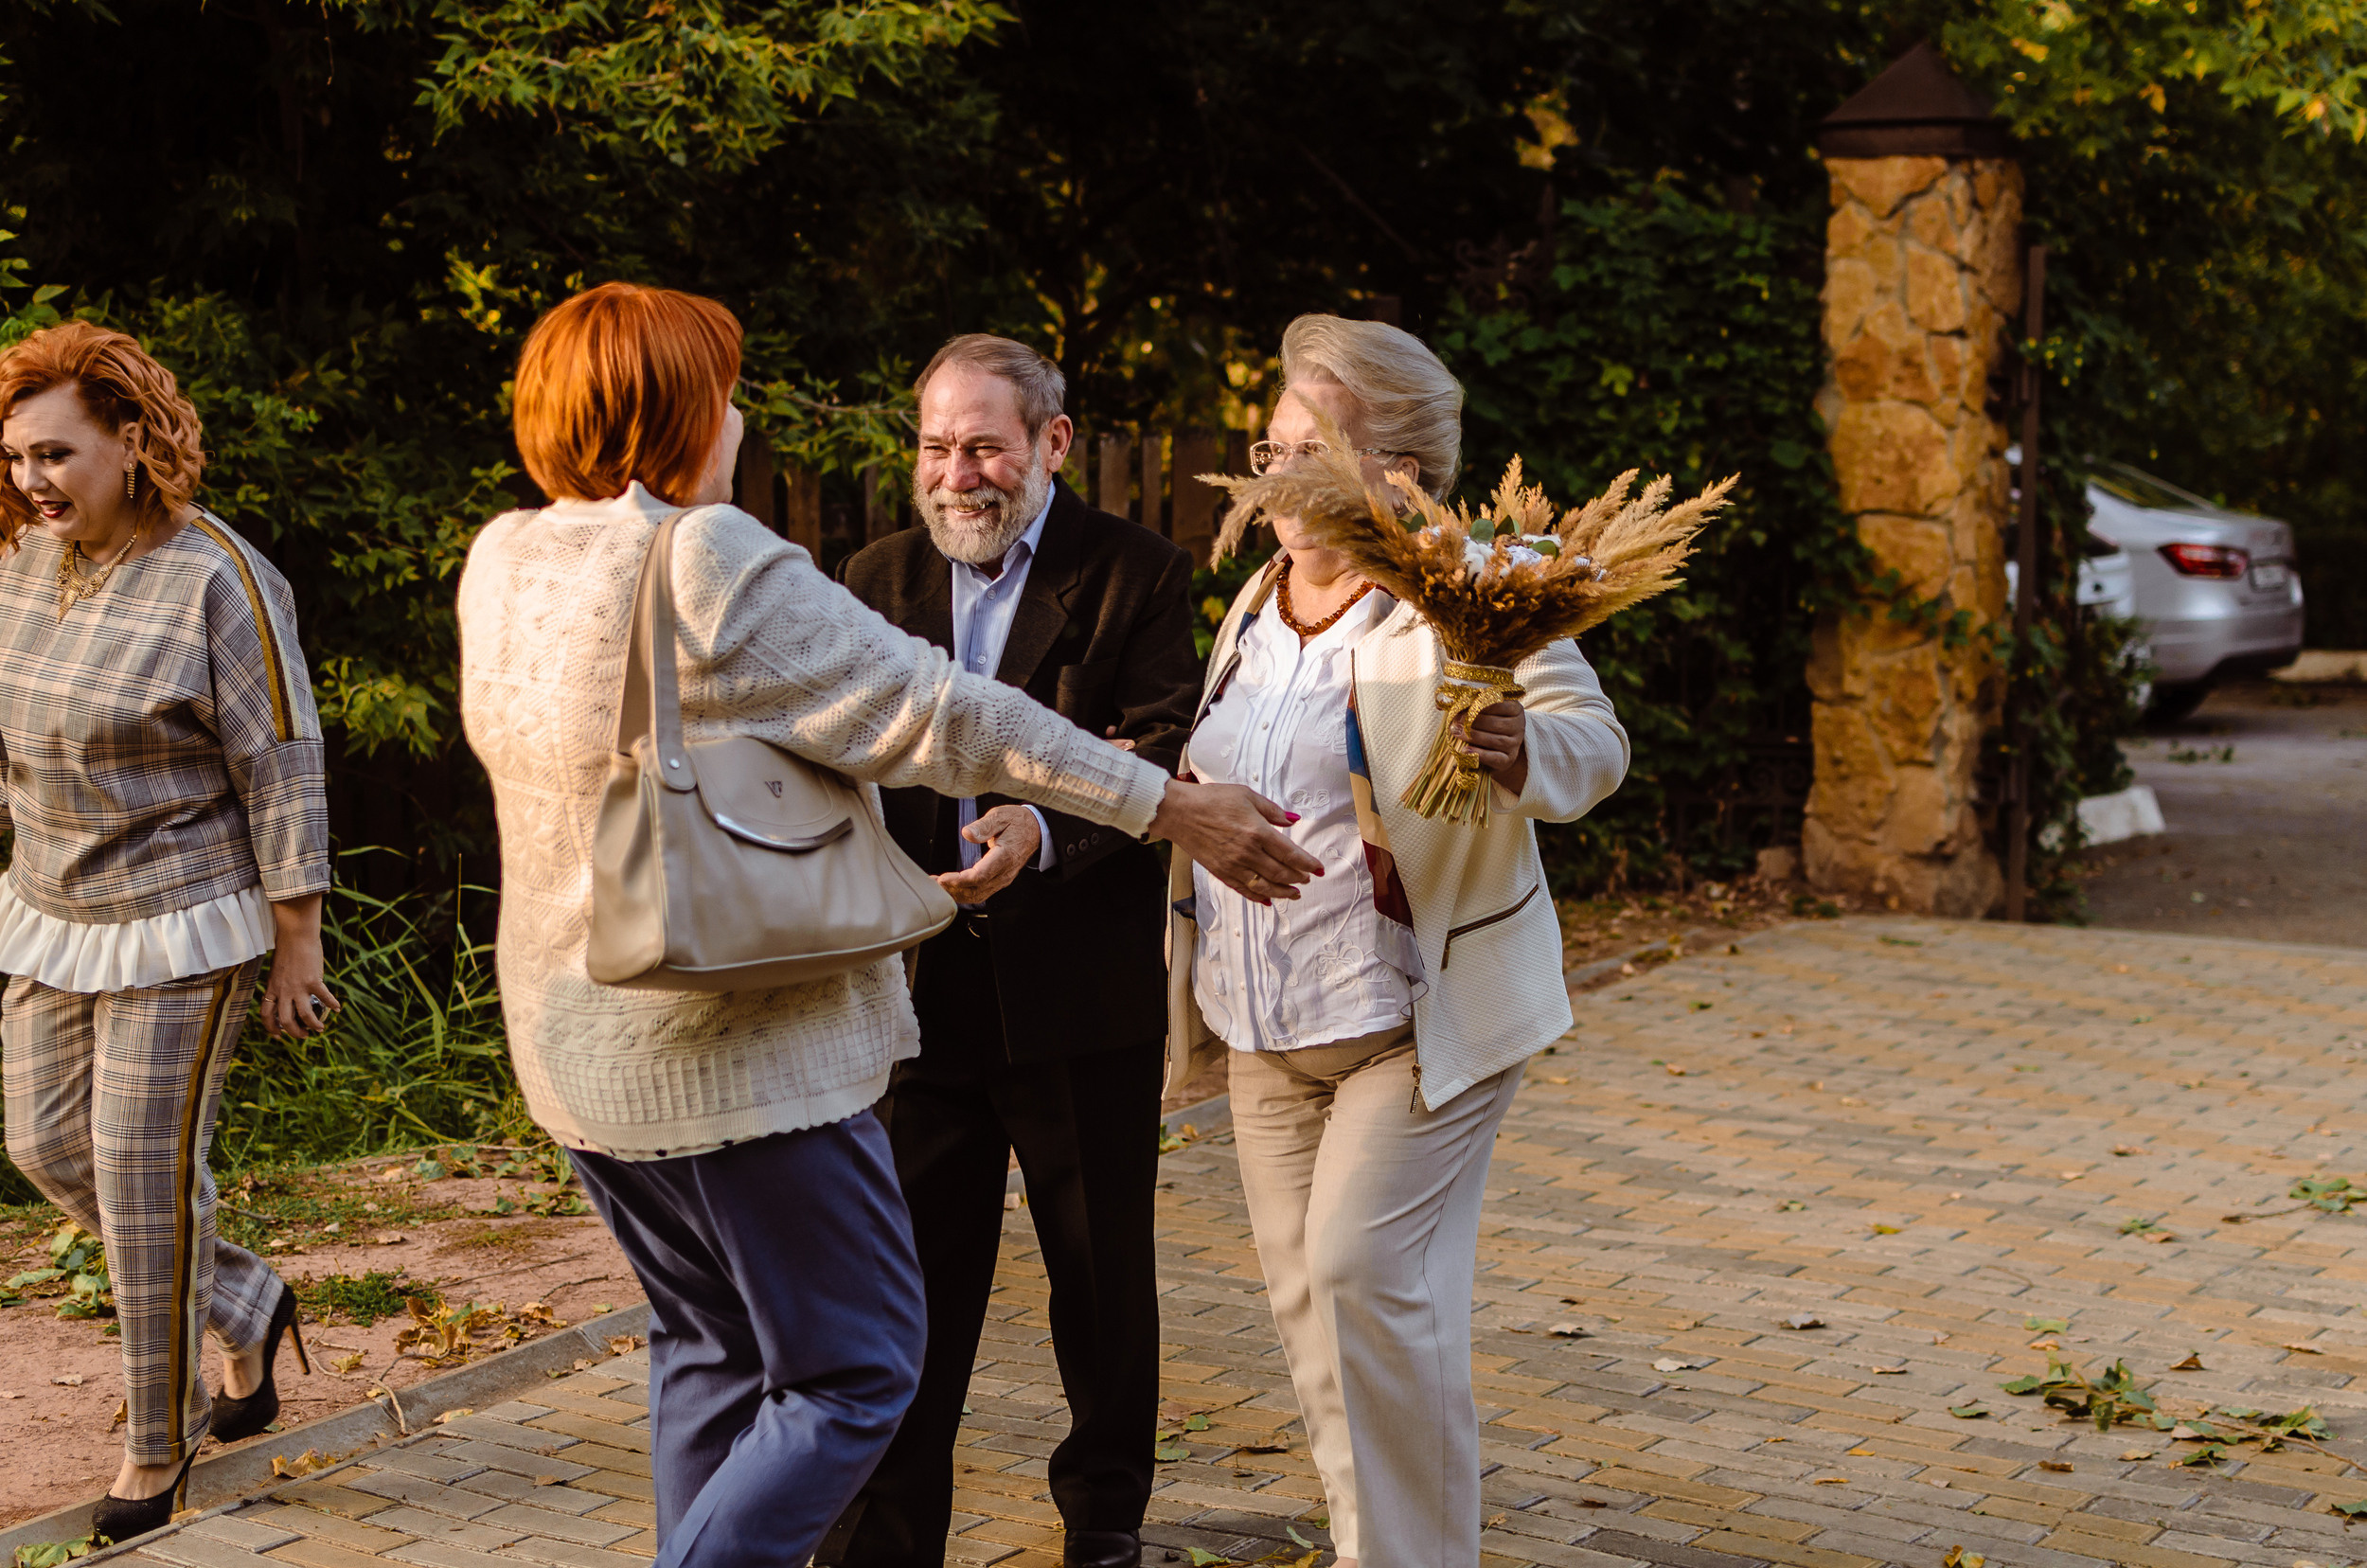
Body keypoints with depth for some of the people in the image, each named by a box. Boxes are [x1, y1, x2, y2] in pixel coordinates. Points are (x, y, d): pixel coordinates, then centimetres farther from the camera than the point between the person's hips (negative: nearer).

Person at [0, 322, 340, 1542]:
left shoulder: (218, 584, -20)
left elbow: (283, 774, -17)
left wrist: (298, 953, -15)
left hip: (185, 917, -7)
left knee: (144, 1170, -2)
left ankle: (156, 1441, 16)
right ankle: (242, 1305, 33)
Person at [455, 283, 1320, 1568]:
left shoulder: (502, 563, 4)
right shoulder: (710, 563, -20)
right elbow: (939, 714, -18)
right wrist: (1174, 809, -12)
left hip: (580, 1051, 9)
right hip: (739, 1058, -9)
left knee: (710, 1344, 23)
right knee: (851, 1374, 3)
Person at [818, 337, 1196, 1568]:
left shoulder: (1137, 578, -4)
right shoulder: (874, 582, 8)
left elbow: (1166, 761, -14)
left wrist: (1045, 832, -30)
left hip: (1082, 996, -2)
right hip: (918, 990, 2)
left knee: (1101, 1273, 15)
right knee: (905, 1278, 4)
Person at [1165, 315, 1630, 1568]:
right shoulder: (1258, 606, 11)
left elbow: (1597, 744, -18)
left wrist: (1524, 750, -37)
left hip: (1422, 1017, -7)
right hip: (1268, 1033, 7)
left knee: (1366, 1275, -12)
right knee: (1303, 1292, 10)